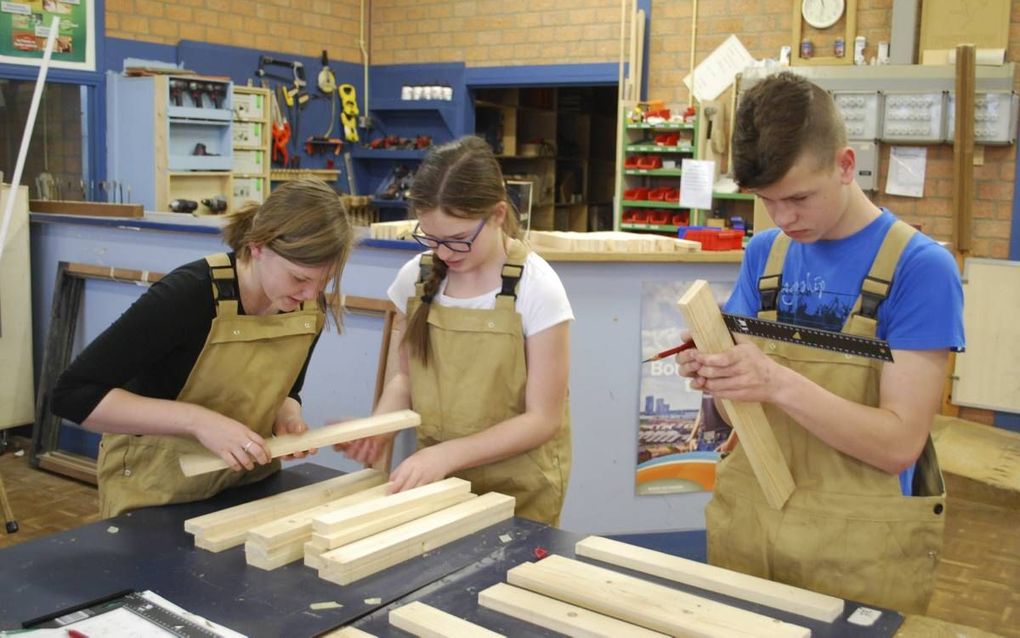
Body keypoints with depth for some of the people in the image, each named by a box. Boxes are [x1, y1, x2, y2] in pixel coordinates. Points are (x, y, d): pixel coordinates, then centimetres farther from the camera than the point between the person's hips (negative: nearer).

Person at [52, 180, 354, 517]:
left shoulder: (310, 307, -10)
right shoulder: (188, 295, -27)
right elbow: (72, 394, -26)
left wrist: (287, 418, -14)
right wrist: (197, 419, -33)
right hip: (158, 488, -5)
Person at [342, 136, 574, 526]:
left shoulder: (536, 289, -17)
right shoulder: (416, 277, -4)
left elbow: (542, 419, -15)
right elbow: (407, 376, 8)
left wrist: (448, 453, -25)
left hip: (517, 490, -3)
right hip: (435, 479, 4)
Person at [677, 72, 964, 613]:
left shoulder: (920, 266, -12)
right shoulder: (764, 254, 2)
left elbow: (900, 444, -17)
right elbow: (745, 397, 4)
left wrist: (778, 382, -29)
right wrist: (715, 371, -18)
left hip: (859, 549, -4)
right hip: (745, 527, 5)